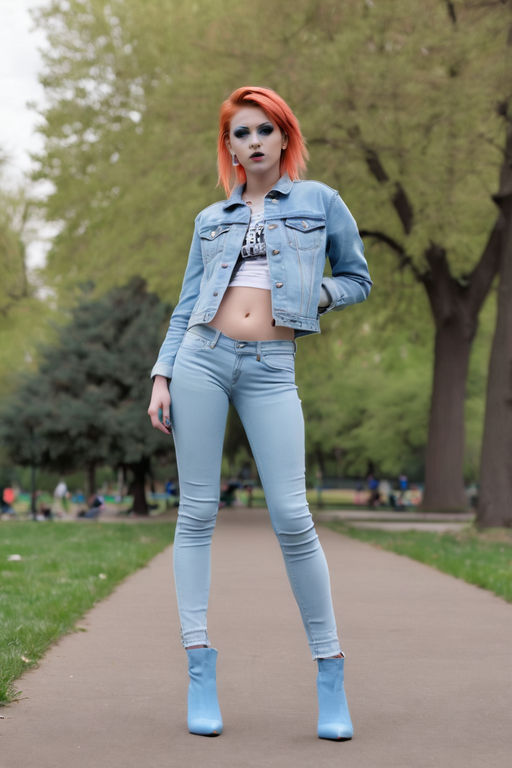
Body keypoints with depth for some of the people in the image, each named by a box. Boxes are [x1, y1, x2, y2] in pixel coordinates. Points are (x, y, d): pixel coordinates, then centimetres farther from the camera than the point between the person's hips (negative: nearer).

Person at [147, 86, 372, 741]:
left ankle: (330, 669, 3)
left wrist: (314, 295, -2)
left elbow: (358, 279, 18)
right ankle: (199, 669, 5)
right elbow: (186, 307, 14)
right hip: (203, 356, 2)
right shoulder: (211, 219, 16)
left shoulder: (319, 202, 11)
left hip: (271, 369, -2)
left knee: (292, 519, -9)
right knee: (197, 513, -1)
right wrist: (162, 376, 3)